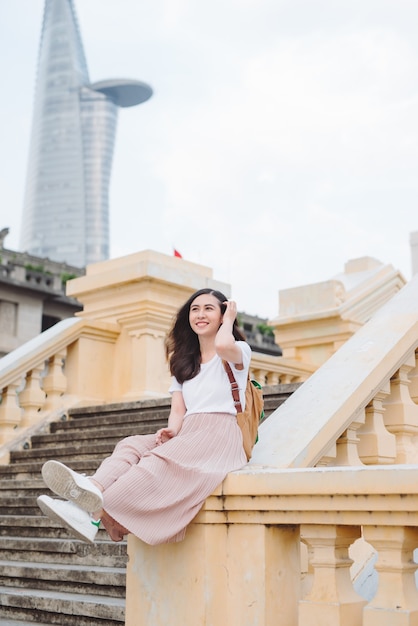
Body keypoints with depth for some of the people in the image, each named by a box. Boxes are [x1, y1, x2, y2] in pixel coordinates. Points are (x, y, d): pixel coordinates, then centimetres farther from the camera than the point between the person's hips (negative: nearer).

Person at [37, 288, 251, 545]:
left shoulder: (240, 350, 7)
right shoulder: (184, 362, 24)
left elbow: (223, 346, -21)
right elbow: (178, 411, 12)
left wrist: (228, 321, 1)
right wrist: (172, 430, -12)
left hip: (221, 436, -5)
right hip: (188, 434, 6)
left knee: (161, 458, -32)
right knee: (131, 445, -23)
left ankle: (98, 513, -51)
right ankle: (92, 488, -53)